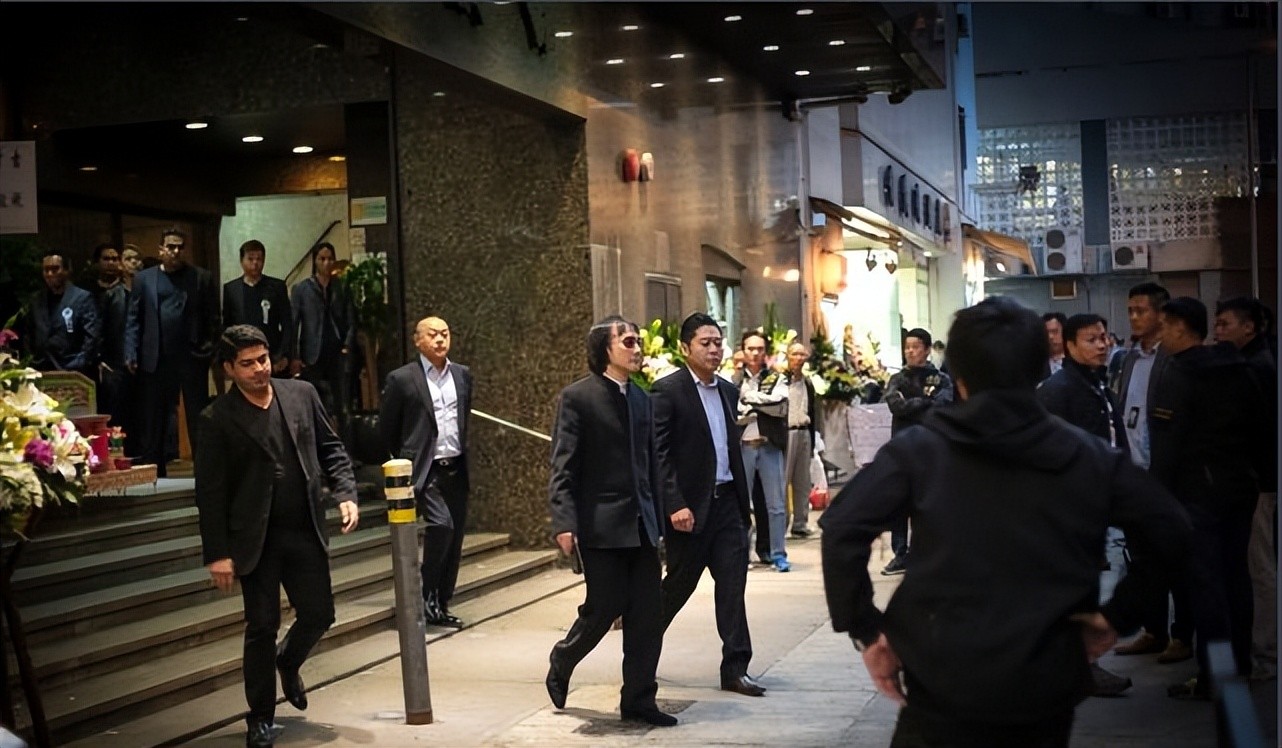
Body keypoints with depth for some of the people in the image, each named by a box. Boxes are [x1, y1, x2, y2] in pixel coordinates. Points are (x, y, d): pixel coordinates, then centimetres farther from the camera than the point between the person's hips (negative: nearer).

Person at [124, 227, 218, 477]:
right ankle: (153, 472, 13)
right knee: (154, 420, 6)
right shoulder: (144, 278, 10)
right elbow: (133, 319, 7)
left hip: (192, 358, -1)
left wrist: (211, 350, -6)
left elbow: (212, 318, 4)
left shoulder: (201, 278, 6)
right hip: (156, 360, 1)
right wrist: (131, 354, -2)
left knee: (198, 419, 3)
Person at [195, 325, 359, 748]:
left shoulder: (302, 395, 4)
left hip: (306, 533, 4)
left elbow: (330, 449, 12)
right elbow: (210, 492, -7)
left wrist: (345, 493, -3)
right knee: (262, 627, 2)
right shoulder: (217, 420, -7)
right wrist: (217, 554, -10)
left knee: (319, 614, 7)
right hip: (256, 539, -3)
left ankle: (288, 662, 41)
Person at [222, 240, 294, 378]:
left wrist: (284, 356, -5)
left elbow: (287, 324, 4)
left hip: (274, 361, -1)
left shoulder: (277, 287, 5)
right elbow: (226, 326, 10)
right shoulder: (230, 289, 8)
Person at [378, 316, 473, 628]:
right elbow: (387, 428, 4)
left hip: (456, 469, 5)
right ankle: (427, 596, -4)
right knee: (441, 524, -22)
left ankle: (441, 605, 18)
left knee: (455, 537, 6)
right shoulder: (402, 379, -5)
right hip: (425, 470, -5)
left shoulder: (462, 375, 10)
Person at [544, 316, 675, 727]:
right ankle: (560, 665, 26)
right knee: (604, 607, -2)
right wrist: (564, 522, -19)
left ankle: (638, 699, 14)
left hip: (640, 523, 6)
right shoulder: (577, 397, -7)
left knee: (648, 611, 4)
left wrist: (657, 516, 13)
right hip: (600, 523, -6)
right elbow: (562, 467, -11)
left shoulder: (641, 398, 13)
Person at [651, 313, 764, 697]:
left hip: (727, 502, 6)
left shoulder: (728, 390, 13)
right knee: (678, 585, 6)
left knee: (732, 586, 2)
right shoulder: (667, 391, -9)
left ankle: (735, 669, 7)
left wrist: (743, 502, 15)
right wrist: (674, 506, -20)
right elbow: (658, 455, -14)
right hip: (689, 507, -6)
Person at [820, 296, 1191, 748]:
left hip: (944, 692, -2)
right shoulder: (1088, 456, 3)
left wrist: (866, 630, -6)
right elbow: (1172, 533, 0)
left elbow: (841, 527, -14)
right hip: (1046, 693, 3)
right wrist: (1117, 615, 4)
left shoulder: (920, 449, -3)